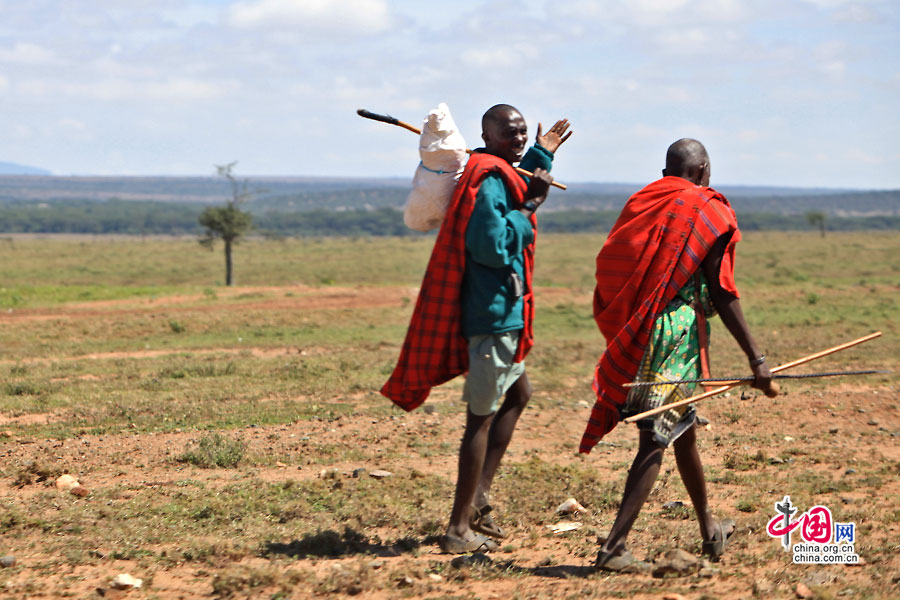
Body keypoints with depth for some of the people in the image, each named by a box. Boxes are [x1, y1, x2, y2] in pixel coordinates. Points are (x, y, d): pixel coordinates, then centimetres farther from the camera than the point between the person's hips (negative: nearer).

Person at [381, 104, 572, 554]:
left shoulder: (500, 175, 14)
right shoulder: (488, 180, -18)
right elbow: (492, 246, -27)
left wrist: (542, 157, 36)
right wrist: (530, 206, -18)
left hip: (499, 311, 11)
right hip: (493, 312, -11)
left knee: (518, 393, 26)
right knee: (482, 416, -7)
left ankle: (478, 495, 25)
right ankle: (459, 529, -4)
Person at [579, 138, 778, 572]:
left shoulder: (641, 203, 13)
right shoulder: (709, 212, -3)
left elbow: (609, 275, 11)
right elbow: (722, 294, -8)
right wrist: (756, 360, -6)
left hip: (632, 336, 7)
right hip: (677, 332, -7)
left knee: (684, 429, 22)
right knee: (656, 439, -6)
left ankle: (709, 530, 37)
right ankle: (614, 546, -15)